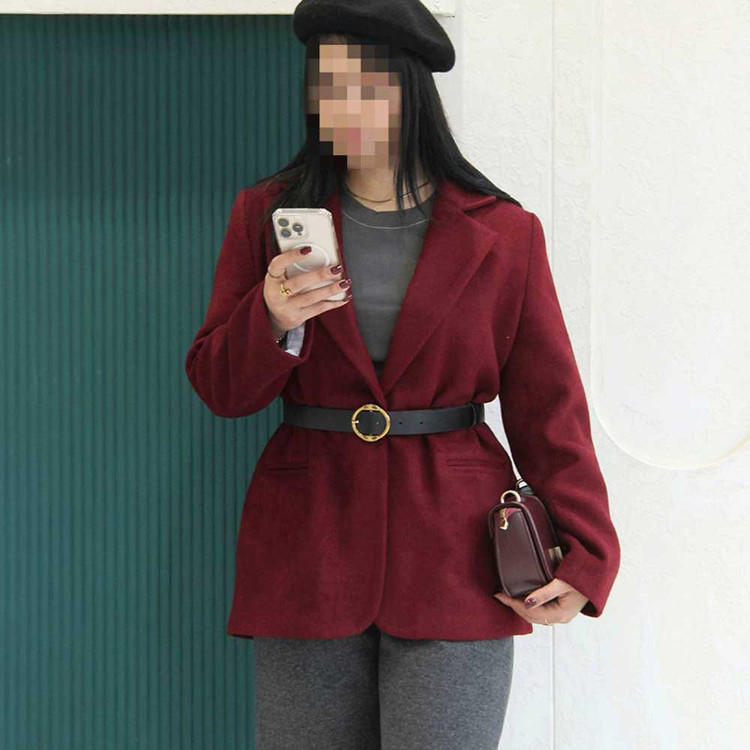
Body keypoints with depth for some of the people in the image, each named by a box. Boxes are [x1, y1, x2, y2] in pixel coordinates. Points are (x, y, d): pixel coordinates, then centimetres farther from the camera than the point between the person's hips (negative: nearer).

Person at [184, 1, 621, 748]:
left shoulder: (502, 234, 2)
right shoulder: (267, 214, 6)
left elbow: (547, 405, 3)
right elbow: (220, 389, 4)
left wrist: (584, 553, -6)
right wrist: (274, 319, -17)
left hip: (452, 554, -1)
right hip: (309, 548, 2)